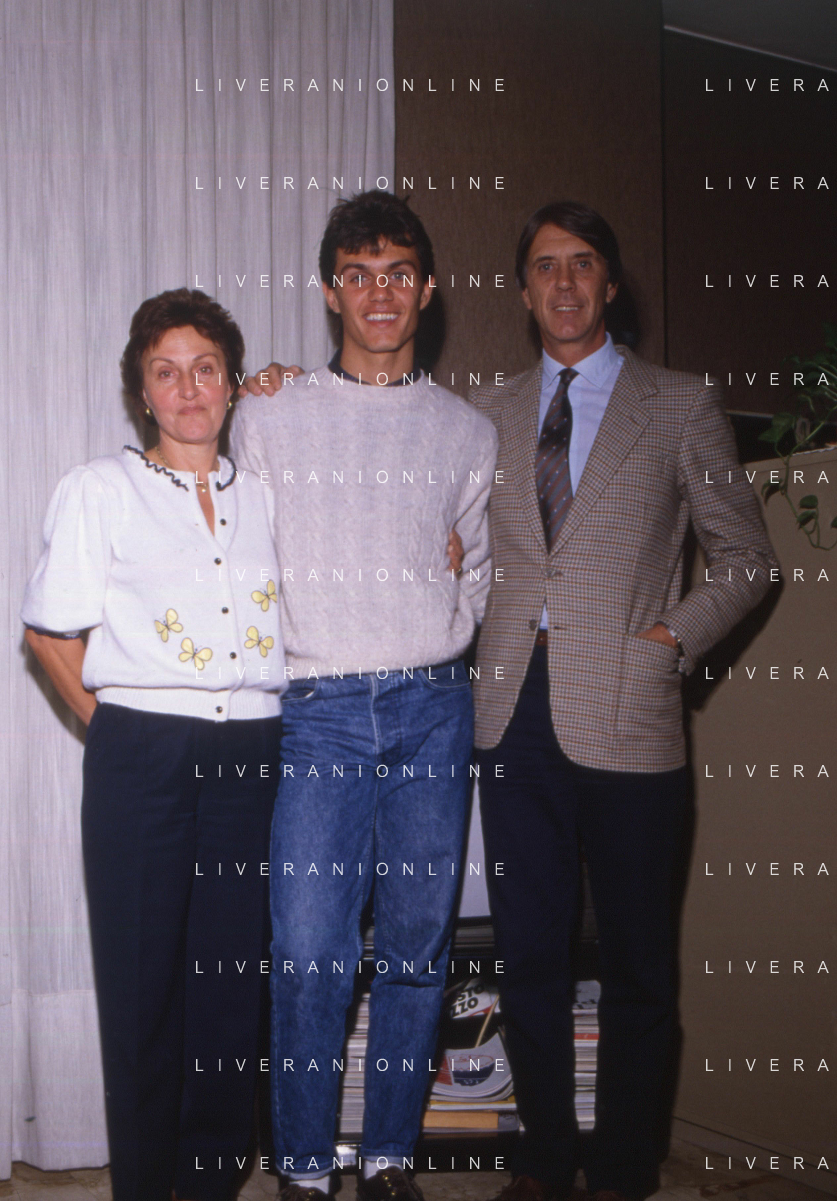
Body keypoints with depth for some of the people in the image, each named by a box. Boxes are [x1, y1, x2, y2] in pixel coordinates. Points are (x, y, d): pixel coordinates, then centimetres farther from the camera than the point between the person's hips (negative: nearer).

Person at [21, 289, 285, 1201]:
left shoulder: (262, 495, 15)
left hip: (248, 756, 3)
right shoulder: (103, 490, 5)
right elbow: (50, 631, 4)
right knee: (142, 979, 3)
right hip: (141, 757, -3)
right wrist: (114, 728, 1)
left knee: (232, 974, 6)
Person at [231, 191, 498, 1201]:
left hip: (430, 709, 2)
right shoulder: (268, 417, 7)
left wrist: (436, 648, 5)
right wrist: (283, 662, 2)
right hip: (316, 709, -2)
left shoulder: (468, 433, 12)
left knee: (417, 948, 6)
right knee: (310, 956, -5)